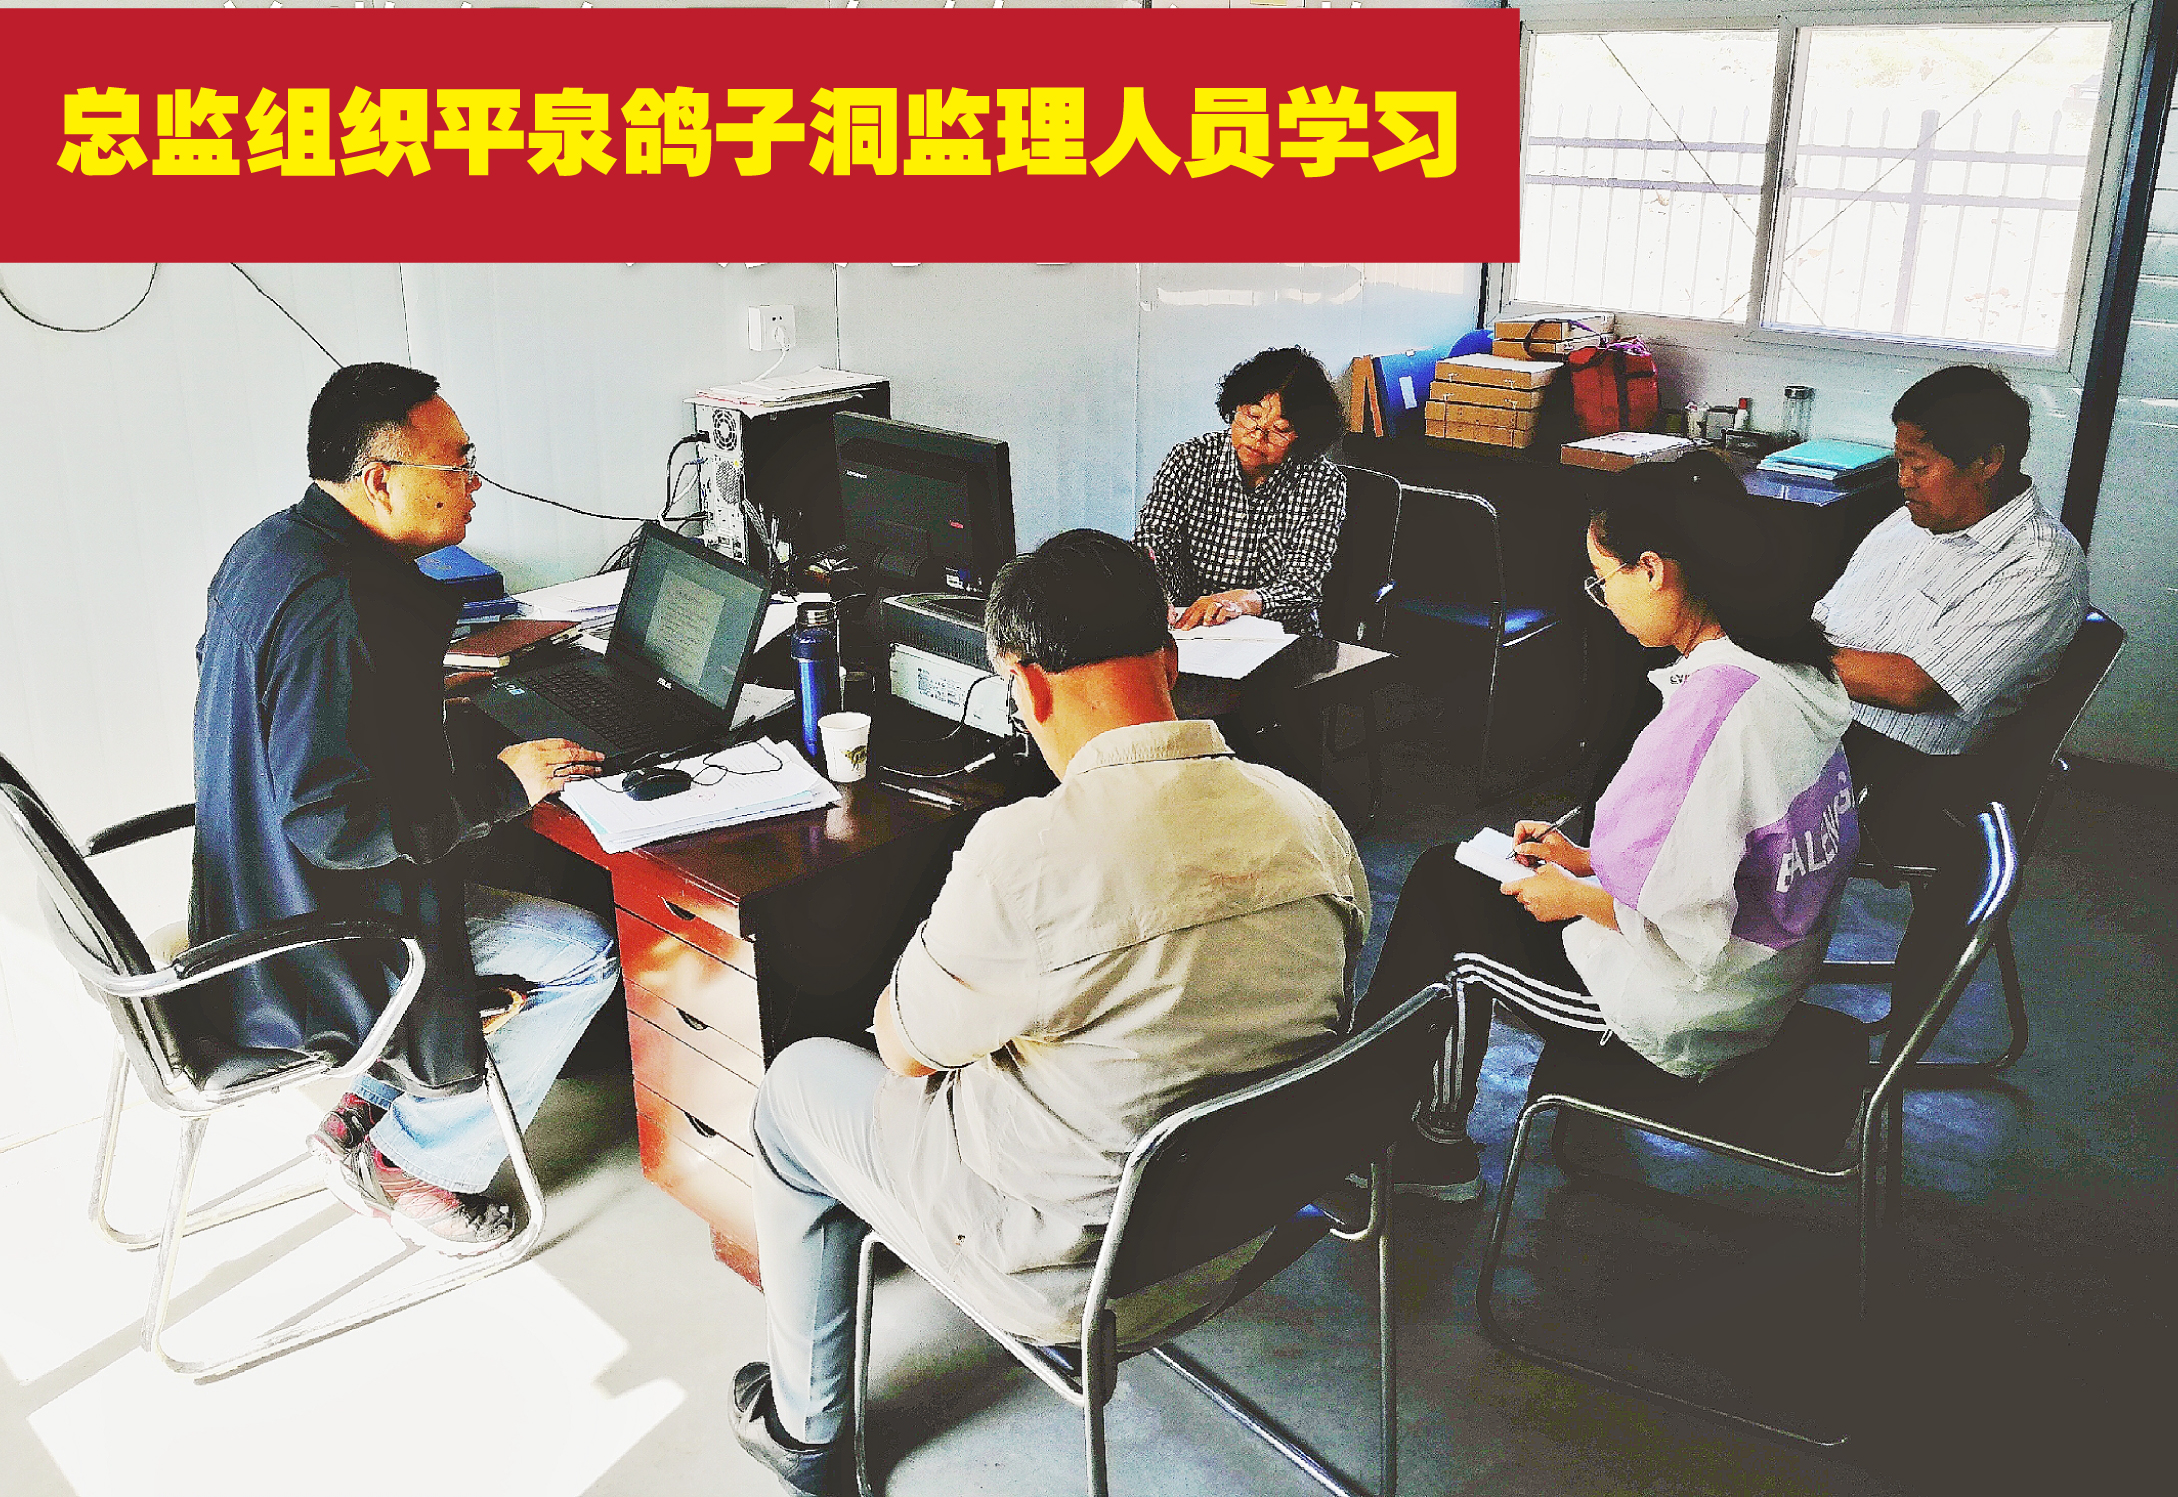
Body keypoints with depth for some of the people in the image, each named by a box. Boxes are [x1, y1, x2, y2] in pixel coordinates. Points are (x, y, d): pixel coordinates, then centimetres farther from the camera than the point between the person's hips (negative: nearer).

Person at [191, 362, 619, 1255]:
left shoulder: (269, 547, 2)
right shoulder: (342, 609, -31)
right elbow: (335, 822, -33)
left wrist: (426, 695, 14)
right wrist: (501, 785, -22)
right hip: (325, 941, -10)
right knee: (589, 954, 0)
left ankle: (365, 1111, 26)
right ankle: (420, 1164, 12)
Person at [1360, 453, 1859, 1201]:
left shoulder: (1714, 707, -30)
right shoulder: (1792, 670, 1)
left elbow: (1685, 927, -28)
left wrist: (1575, 897, -11)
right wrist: (1588, 859, 10)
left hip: (1683, 1012, -9)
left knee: (1446, 897, 8)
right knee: (1447, 870, 15)